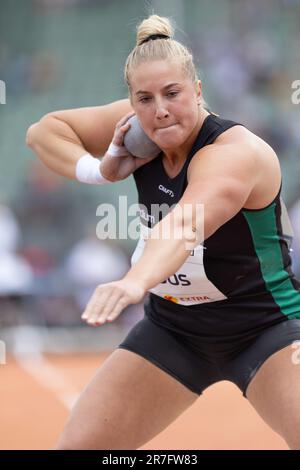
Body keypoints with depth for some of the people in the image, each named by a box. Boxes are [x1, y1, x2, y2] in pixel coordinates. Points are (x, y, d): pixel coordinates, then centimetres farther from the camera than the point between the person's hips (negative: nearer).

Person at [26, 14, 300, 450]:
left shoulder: (236, 153, -29)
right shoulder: (137, 127, -8)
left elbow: (186, 225, -49)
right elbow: (44, 130, 4)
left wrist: (135, 282, -67)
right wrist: (100, 169, -16)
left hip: (264, 328, -5)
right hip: (172, 328, 6)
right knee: (79, 444, -2)